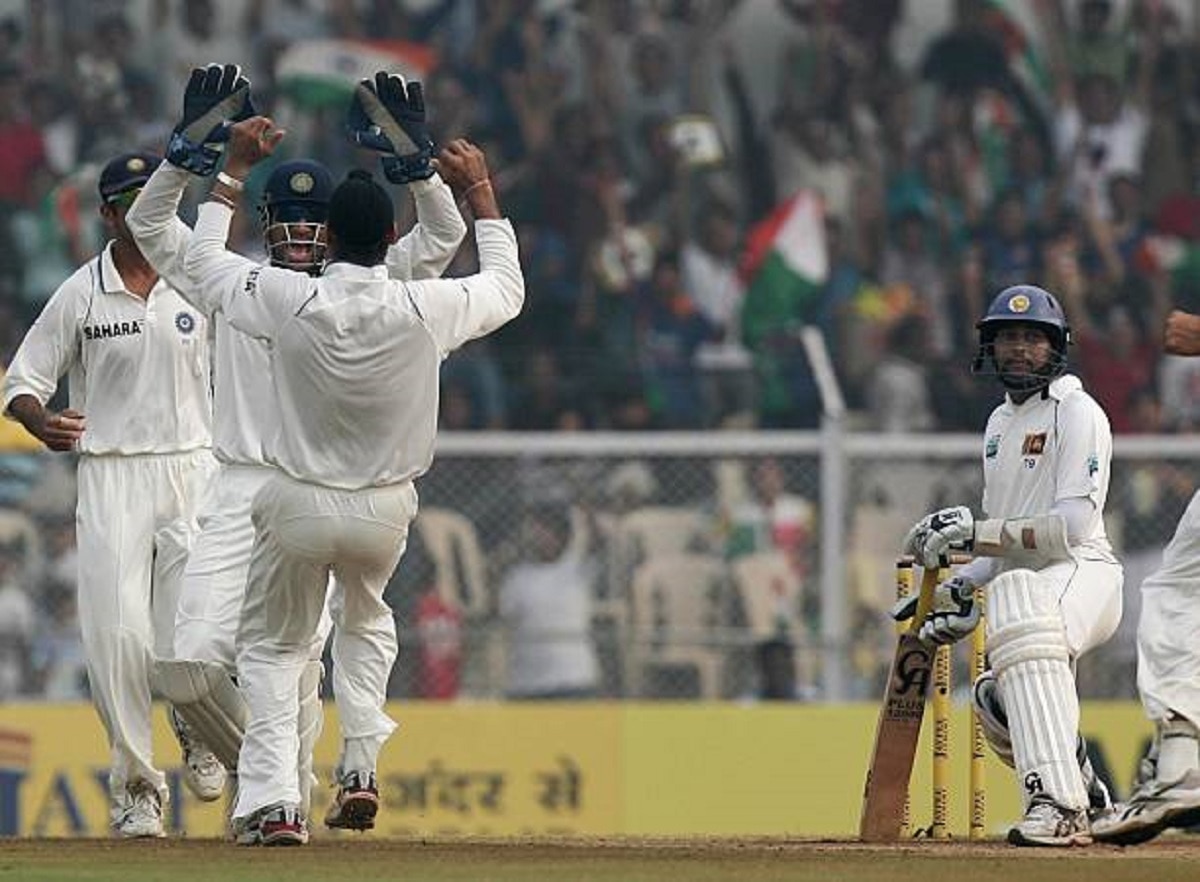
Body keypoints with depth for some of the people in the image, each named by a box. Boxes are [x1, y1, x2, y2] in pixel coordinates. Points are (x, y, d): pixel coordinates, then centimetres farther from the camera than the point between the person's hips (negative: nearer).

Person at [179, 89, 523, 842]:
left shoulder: (290, 300, -17)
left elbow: (205, 263, 2)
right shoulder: (425, 310, -15)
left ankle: (272, 800, -4)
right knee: (366, 621, 32)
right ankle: (361, 759, 16)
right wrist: (480, 191, 12)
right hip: (386, 511, 2)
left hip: (297, 505, -2)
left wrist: (236, 172, 9)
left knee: (272, 646, 14)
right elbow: (506, 290, 6)